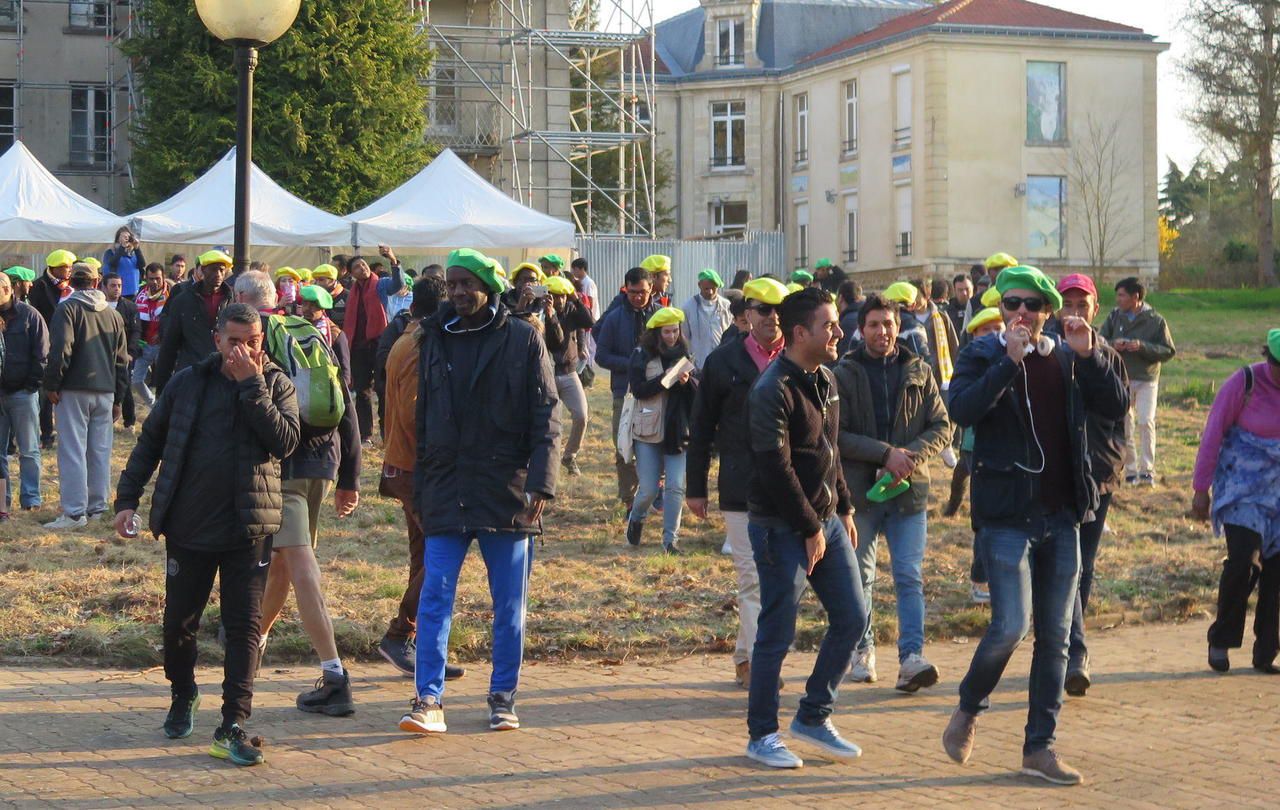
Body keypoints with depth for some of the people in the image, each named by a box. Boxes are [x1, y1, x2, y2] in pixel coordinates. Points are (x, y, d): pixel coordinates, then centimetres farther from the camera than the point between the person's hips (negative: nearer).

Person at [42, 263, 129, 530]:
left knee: (72, 450, -5)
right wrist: (118, 399, 21)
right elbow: (122, 360, 15)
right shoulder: (113, 314, 12)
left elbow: (60, 350, -16)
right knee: (100, 450, 9)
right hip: (105, 392, 5)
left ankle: (74, 512, -9)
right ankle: (97, 507, 13)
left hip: (73, 390, -5)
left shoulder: (67, 309, -5)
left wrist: (51, 384, -6)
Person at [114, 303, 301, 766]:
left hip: (249, 529, -1)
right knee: (179, 620, 12)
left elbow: (286, 442, -16)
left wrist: (252, 385, -18)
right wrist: (127, 499, 5)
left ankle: (232, 726, -3)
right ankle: (183, 695, 38)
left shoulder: (276, 385, 0)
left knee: (244, 624, -5)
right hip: (189, 526, 2)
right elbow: (150, 441, 11)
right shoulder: (187, 383, 3)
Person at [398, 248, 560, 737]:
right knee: (435, 596, -5)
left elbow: (545, 421, -3)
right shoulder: (436, 339, 10)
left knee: (509, 605, 6)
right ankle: (428, 700, -5)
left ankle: (503, 697, 18)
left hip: (505, 491, -2)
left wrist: (540, 484, -14)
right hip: (446, 491, 2)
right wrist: (420, 489, 11)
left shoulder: (522, 340, -1)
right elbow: (423, 420, 15)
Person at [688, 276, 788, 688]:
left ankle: (745, 660, 20)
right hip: (741, 488, -2)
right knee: (754, 577, -6)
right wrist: (696, 487, 4)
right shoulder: (724, 362, 2)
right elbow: (701, 428, 6)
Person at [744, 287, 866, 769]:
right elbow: (776, 470, -21)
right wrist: (810, 529, -17)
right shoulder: (773, 390, -18)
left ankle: (814, 716, 22)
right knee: (778, 633, -1)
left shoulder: (825, 380, 10)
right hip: (782, 528, -8)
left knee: (852, 618, 8)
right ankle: (761, 735, 12)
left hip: (825, 520, 8)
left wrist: (843, 509, 15)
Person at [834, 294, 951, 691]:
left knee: (910, 577, -6)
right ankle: (862, 650, 25)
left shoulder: (918, 372, 6)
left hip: (909, 489, 1)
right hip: (860, 489, 0)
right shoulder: (844, 374, -1)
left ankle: (911, 658, -10)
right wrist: (885, 454, -17)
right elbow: (837, 435, -8)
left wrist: (909, 455, -13)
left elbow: (942, 427, 5)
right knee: (860, 577, 11)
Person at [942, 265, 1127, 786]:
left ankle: (1039, 747, 16)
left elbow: (1117, 407, 2)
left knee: (1055, 635, 7)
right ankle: (968, 710, 14)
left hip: (1061, 517, 5)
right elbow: (962, 410, -19)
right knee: (1011, 625, -13)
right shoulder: (983, 355, -2)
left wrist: (1089, 358, -11)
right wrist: (1010, 360, -25)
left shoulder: (1068, 359, 9)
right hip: (1006, 515, -5)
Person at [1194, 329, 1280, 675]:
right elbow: (1213, 433, -7)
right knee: (1244, 560, -16)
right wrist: (1201, 489, -6)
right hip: (1242, 487, -4)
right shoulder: (1245, 383, -12)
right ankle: (1221, 640, 2)